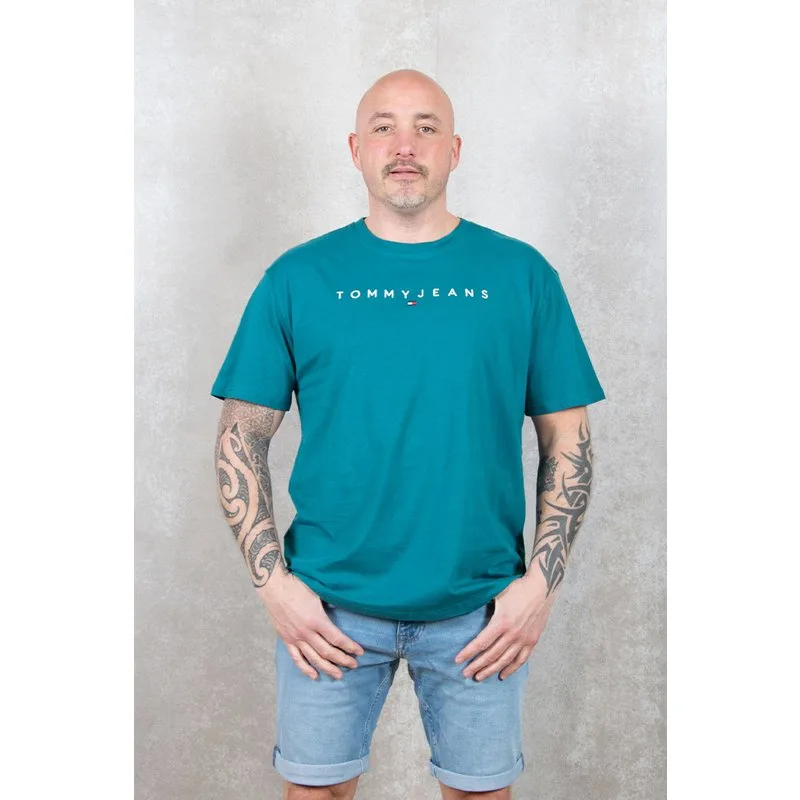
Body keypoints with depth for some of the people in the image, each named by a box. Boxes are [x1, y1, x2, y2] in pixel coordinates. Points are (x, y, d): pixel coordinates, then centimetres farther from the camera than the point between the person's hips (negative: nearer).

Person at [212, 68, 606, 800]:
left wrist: (543, 580, -6)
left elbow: (567, 438, 1)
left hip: (481, 611, 1)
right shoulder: (298, 277, -1)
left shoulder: (522, 274, -1)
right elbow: (241, 439, 1)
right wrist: (272, 580, -7)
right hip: (326, 604, 0)